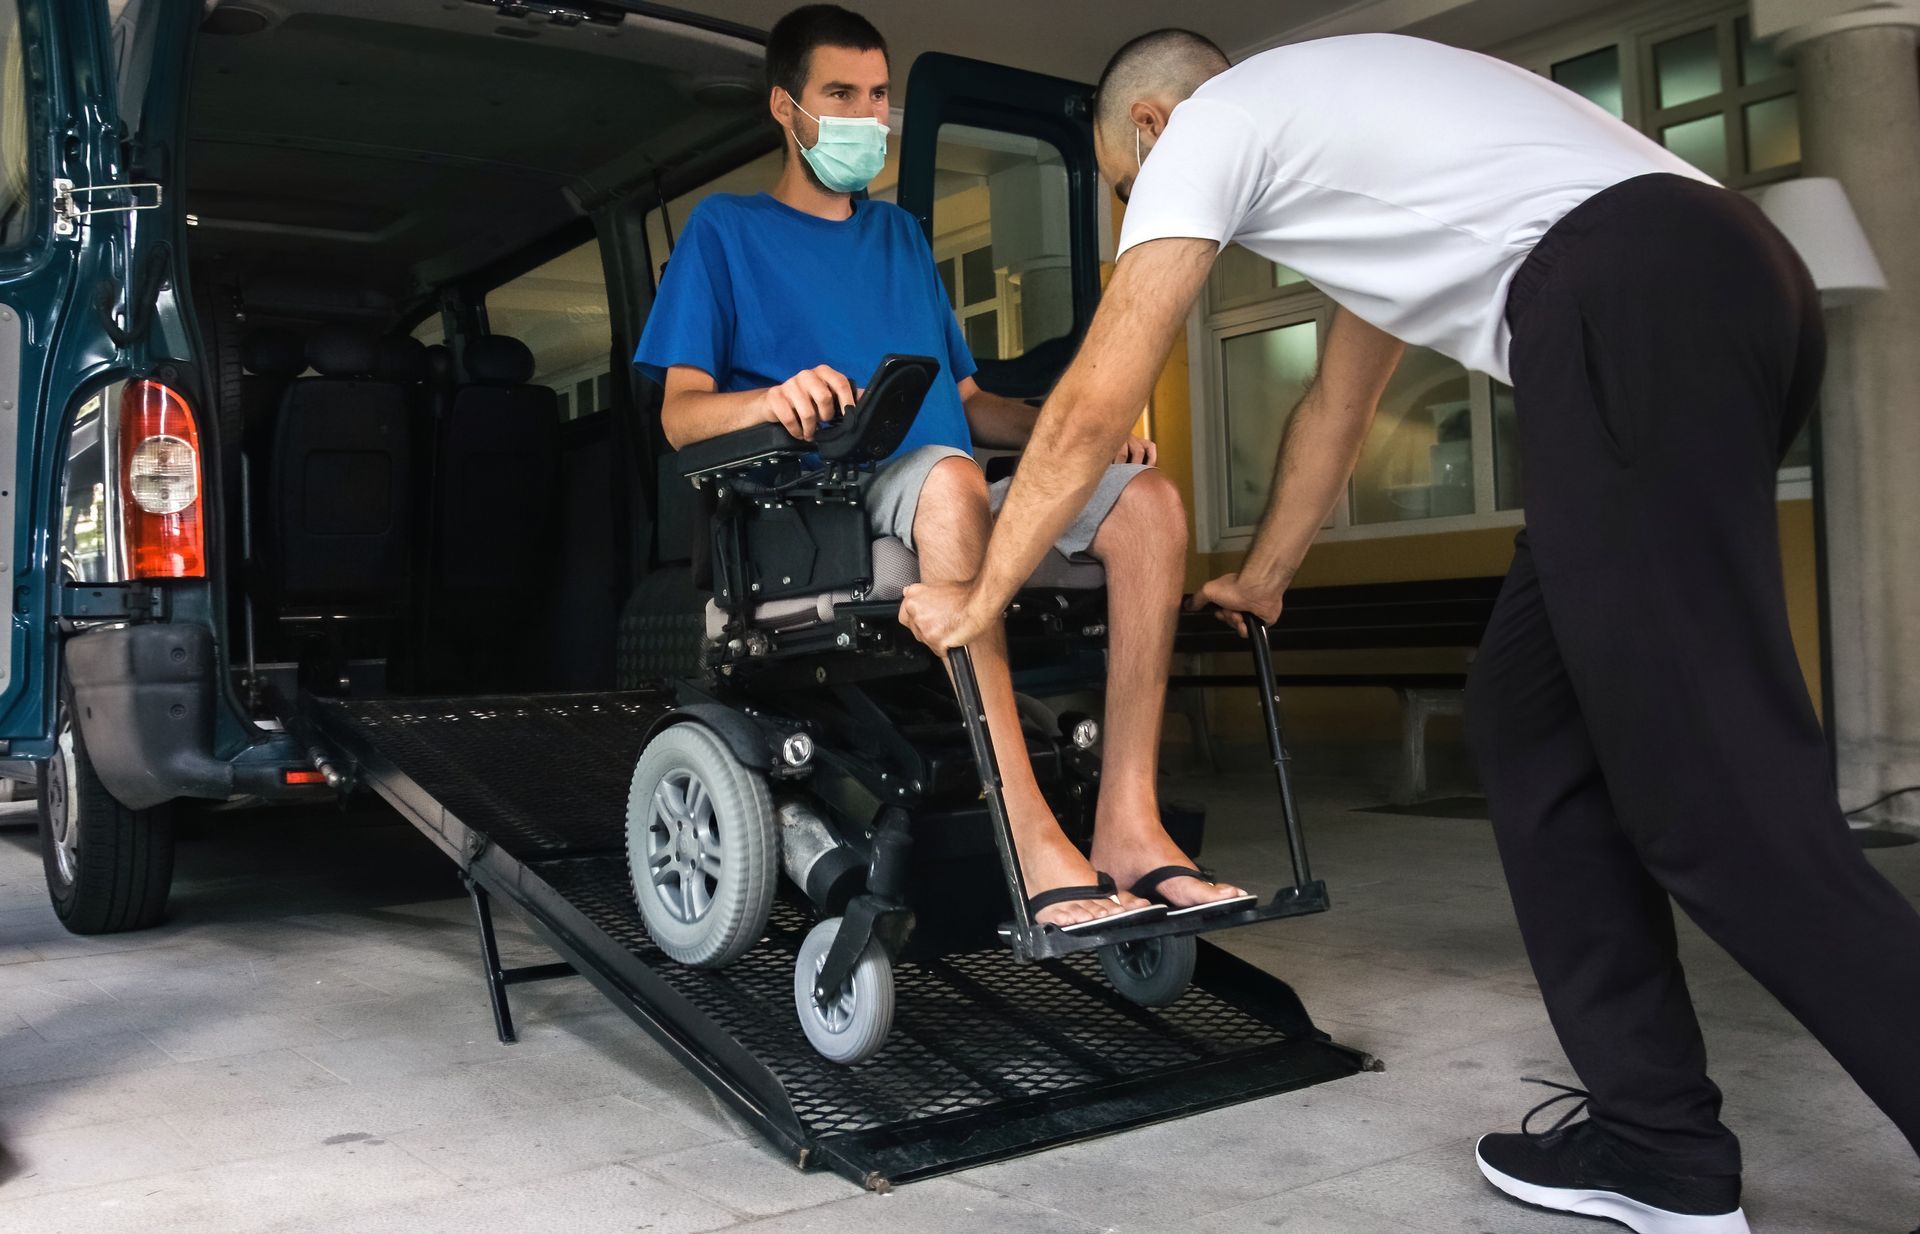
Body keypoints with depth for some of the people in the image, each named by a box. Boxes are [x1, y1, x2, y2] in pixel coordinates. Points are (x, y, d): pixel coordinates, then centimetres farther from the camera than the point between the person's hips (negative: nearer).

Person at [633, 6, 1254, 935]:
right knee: (947, 477, -39)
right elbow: (680, 414, 0)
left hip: (956, 510, 6)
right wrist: (771, 399, -23)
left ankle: (1128, 820, -28)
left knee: (1148, 501, -20)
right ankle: (1033, 842, -44)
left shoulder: (899, 235, 28)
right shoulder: (725, 229, 12)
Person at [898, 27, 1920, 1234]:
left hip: (1634, 309, -9)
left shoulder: (1202, 127, 11)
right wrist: (1262, 578, 53)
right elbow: (1340, 400, 43)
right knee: (1533, 718, 13)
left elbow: (1094, 409, 7)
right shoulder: (1323, 114, 36)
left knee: (1720, 793, -10)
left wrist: (977, 599, 17)